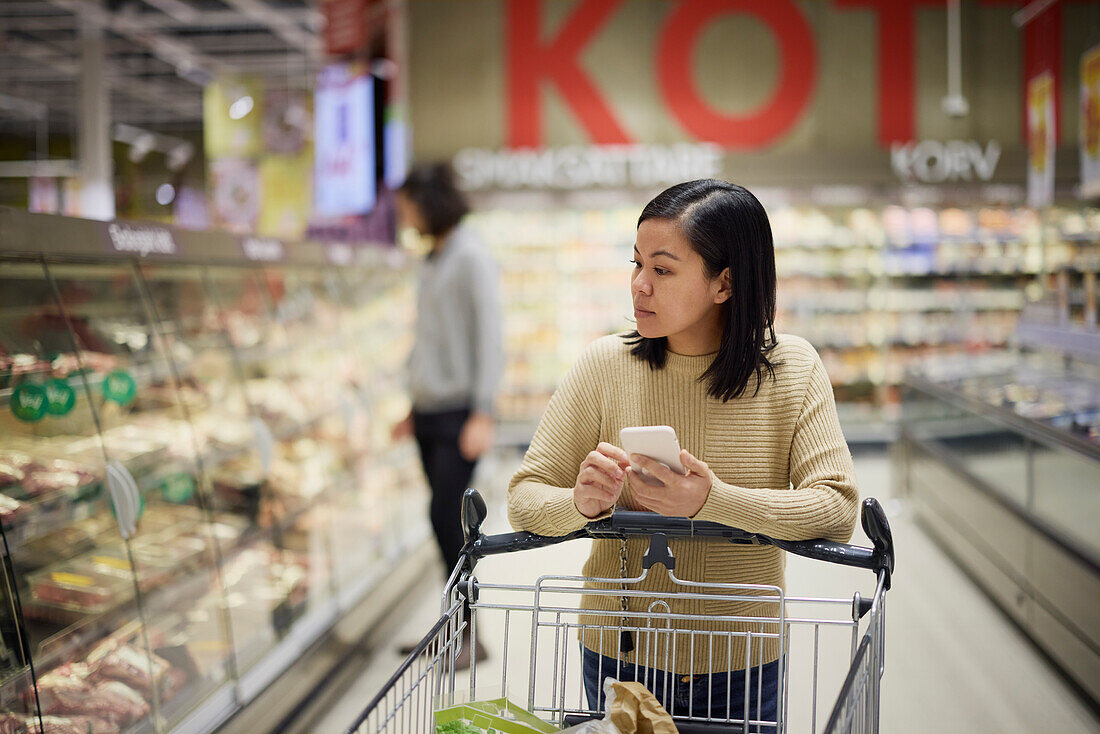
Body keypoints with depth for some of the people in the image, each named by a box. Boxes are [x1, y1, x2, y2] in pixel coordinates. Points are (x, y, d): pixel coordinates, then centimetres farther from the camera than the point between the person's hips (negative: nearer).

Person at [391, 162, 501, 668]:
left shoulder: (471, 257, -9)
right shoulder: (433, 259, 16)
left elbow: (489, 338, -14)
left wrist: (483, 414, -19)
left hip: (459, 412, -8)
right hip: (429, 411, 8)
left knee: (447, 516, -10)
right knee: (446, 520, 9)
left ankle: (467, 631, 0)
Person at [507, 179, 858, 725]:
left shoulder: (794, 369, -9)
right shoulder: (605, 364, -10)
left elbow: (838, 508, -16)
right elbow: (525, 498, -7)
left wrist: (714, 501, -31)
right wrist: (582, 505, -30)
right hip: (619, 658, 0)